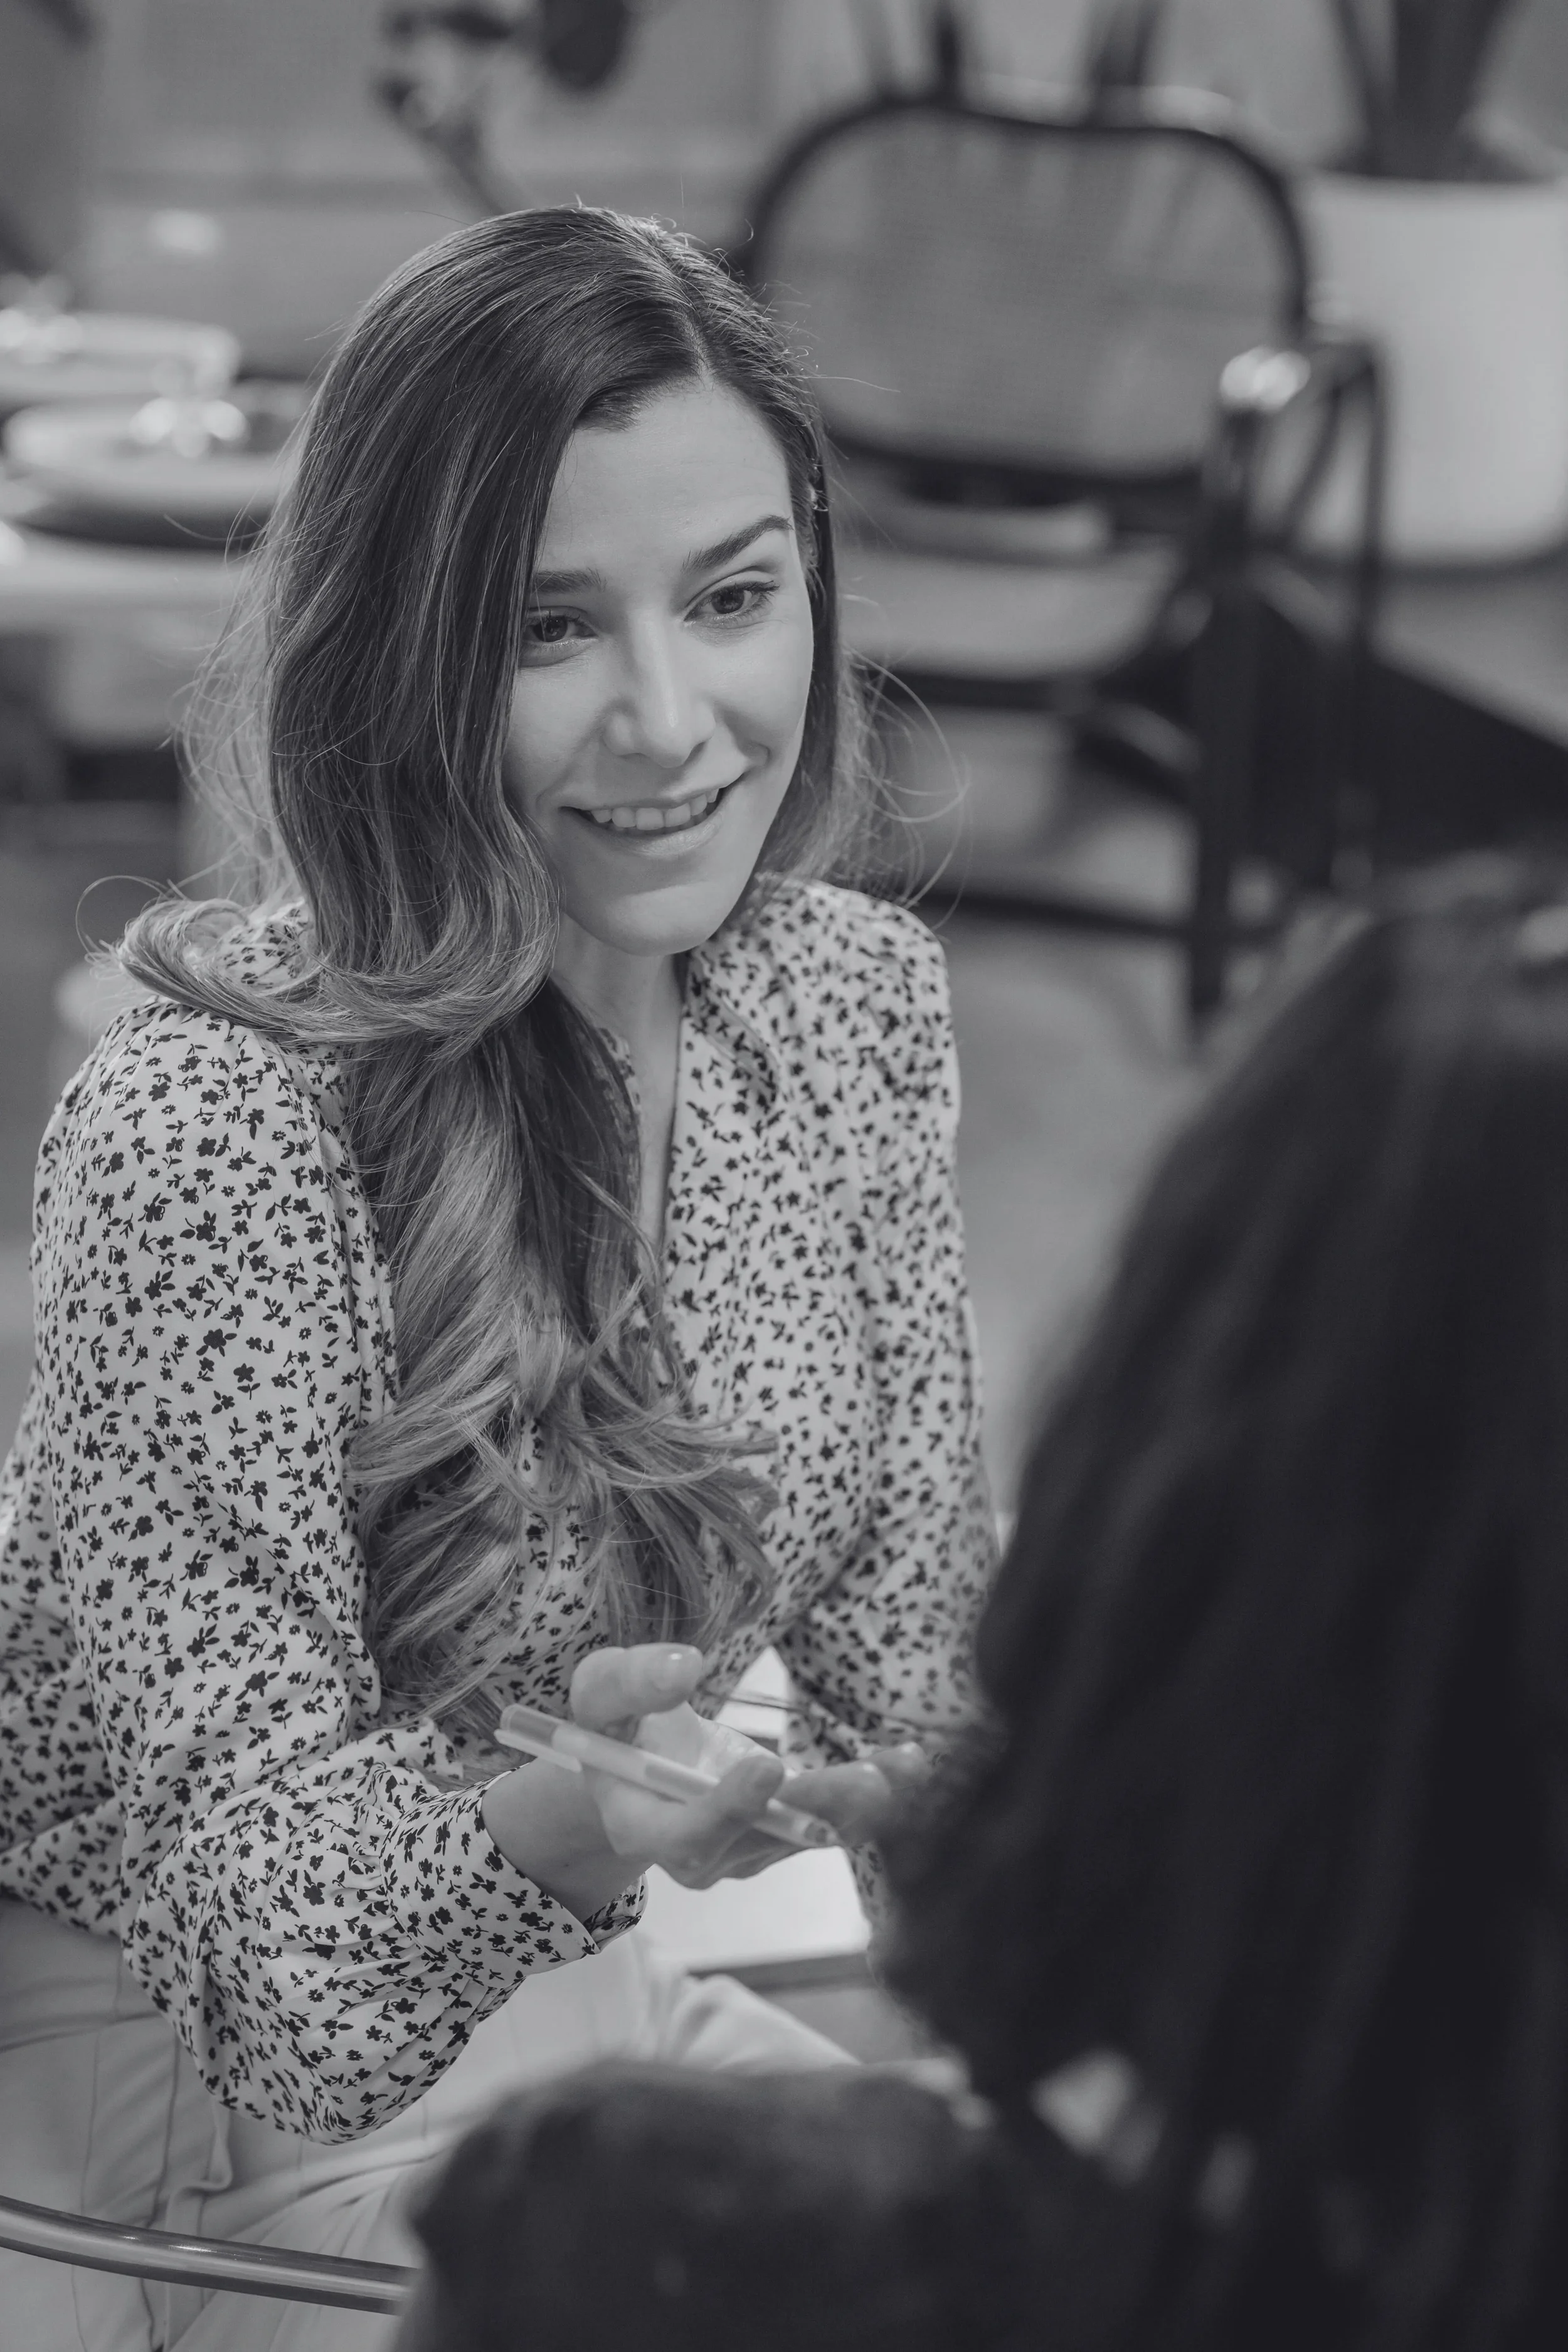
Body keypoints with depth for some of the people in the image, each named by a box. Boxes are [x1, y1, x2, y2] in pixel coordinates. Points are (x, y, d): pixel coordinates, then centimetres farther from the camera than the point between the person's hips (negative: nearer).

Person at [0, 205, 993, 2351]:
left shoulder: (863, 1003, -4)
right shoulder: (209, 1123, -25)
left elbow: (917, 1643, 6)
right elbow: (254, 1868, -22)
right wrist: (563, 1824, -42)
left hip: (574, 2004, 7)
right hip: (196, 2075, -6)